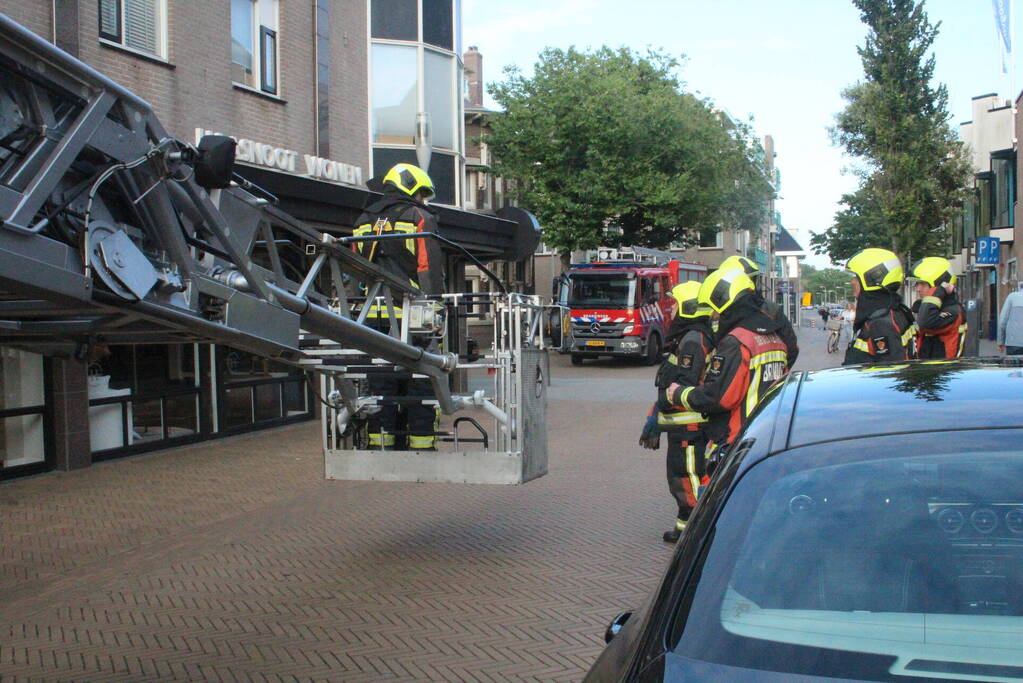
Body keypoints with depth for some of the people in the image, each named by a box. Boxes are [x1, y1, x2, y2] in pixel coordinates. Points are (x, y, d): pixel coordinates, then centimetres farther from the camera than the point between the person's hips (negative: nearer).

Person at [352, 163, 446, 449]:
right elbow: (430, 270, -9)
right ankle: (421, 441, 2)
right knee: (418, 381, 1)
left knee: (380, 381, 9)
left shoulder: (364, 221, 18)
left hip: (373, 314, 5)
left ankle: (381, 442, 11)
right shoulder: (420, 218, -1)